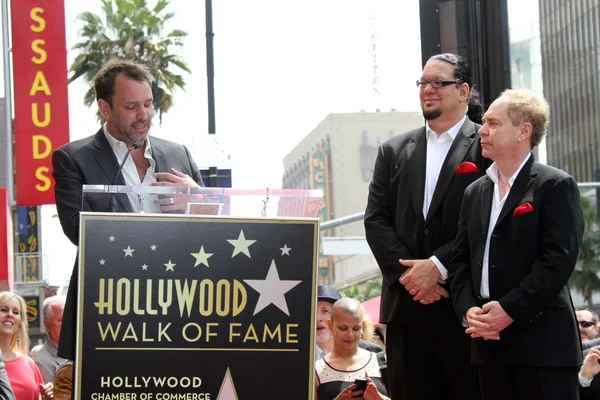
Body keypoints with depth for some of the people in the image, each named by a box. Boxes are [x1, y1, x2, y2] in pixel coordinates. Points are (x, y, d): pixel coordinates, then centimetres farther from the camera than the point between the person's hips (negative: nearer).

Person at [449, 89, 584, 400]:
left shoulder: (555, 186, -3)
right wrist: (468, 309, -4)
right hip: (489, 341, 6)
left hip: (542, 339, -6)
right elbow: (460, 260, 14)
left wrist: (511, 310, -17)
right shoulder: (475, 192, 18)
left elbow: (559, 259, -13)